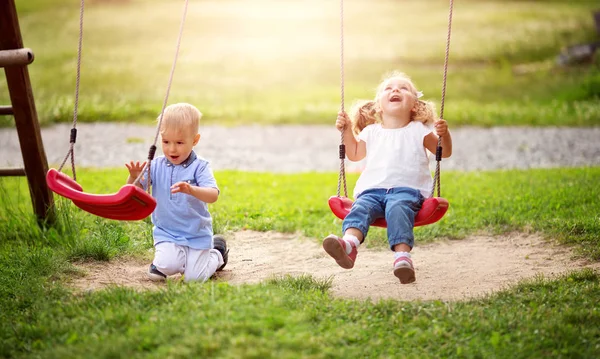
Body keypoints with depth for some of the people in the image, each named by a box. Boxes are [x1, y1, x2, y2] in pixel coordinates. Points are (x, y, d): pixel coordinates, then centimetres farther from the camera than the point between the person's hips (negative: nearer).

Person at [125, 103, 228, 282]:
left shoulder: (199, 167, -11)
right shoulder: (156, 166, -2)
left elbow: (213, 195, -25)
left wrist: (191, 190, -45)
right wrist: (134, 177, -29)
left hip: (197, 234, -1)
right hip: (166, 233, 2)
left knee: (194, 277, -3)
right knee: (166, 266, -24)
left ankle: (217, 253, 28)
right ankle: (161, 261, 15)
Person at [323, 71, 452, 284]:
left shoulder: (418, 131, 16)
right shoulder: (371, 132, 25)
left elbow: (445, 153, 15)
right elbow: (355, 154, 34)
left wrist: (444, 135, -5)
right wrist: (347, 131, 21)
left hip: (407, 189, -3)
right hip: (372, 189, 3)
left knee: (398, 208, -36)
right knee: (361, 207, -30)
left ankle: (402, 255, -54)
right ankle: (349, 244, -57)